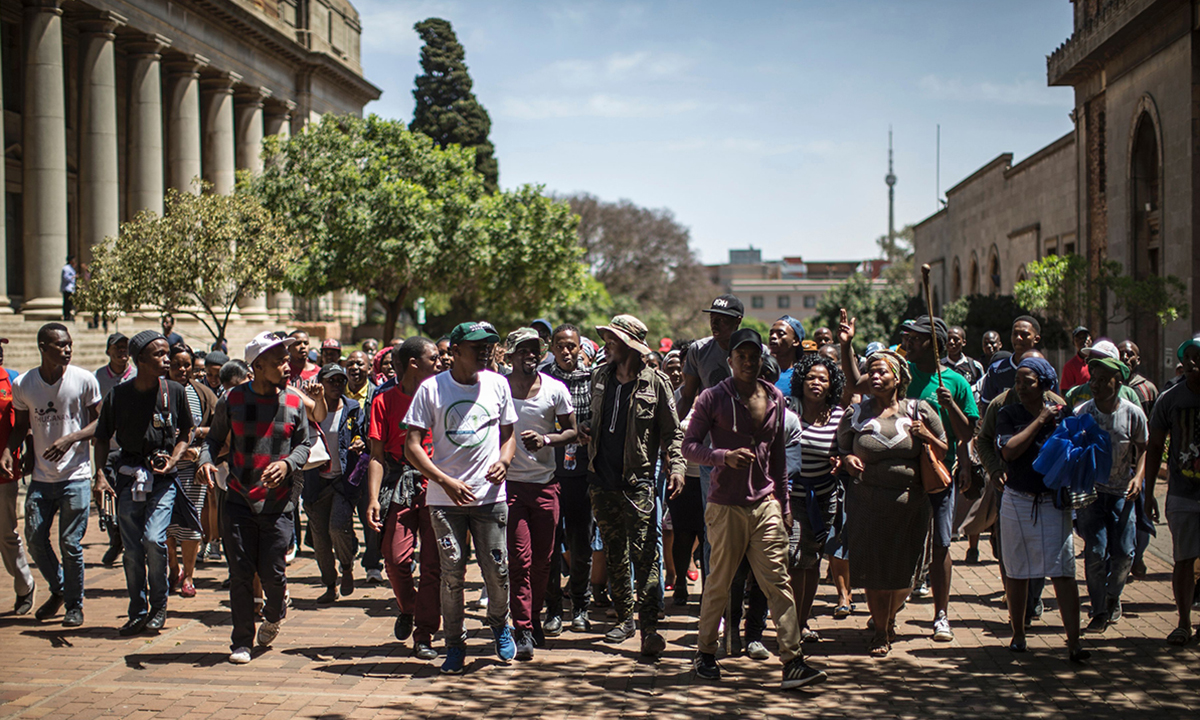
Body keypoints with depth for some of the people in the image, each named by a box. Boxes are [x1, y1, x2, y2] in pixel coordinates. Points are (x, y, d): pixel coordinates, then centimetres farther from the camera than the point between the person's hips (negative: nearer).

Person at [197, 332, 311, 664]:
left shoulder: (294, 402, 3)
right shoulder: (232, 400, 1)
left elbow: (304, 444, 9)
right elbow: (215, 438, 10)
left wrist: (287, 463, -12)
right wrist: (205, 461, -11)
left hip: (278, 503, 0)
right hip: (239, 500, 0)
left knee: (272, 574, -1)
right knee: (240, 574, 1)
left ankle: (274, 616, 32)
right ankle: (242, 642, 14)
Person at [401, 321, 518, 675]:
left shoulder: (498, 385, 8)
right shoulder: (431, 389, -2)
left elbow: (508, 434, 18)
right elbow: (411, 445, -3)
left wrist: (504, 462, -4)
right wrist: (445, 481, -13)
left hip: (490, 495, 2)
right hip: (445, 498, -2)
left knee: (497, 570, -1)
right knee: (452, 572, -2)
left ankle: (499, 624, 27)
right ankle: (454, 643, 14)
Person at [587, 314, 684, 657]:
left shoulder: (655, 382, -6)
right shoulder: (600, 377, 9)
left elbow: (672, 431, -2)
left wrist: (676, 466, -12)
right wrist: (583, 433, 6)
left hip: (637, 483, -5)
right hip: (603, 482, 5)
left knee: (644, 555, -9)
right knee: (615, 554, 12)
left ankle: (649, 627, -9)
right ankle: (624, 618, 23)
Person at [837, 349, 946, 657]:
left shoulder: (919, 411, 4)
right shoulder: (856, 415, 5)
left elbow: (946, 452, 10)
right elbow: (842, 450, 15)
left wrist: (927, 436, -9)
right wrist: (848, 460, -7)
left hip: (910, 504, 0)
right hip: (868, 502, 0)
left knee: (904, 573, 8)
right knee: (873, 569, -2)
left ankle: (890, 617, 37)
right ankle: (881, 632, 17)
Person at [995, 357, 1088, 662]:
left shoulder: (1061, 414, 2)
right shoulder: (1008, 414, 1)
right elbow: (1009, 450, -15)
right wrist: (1040, 421, -13)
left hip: (1055, 502, -1)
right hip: (1017, 502, 1)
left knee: (1063, 573, -7)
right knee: (1016, 573, 10)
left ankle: (1074, 642, -8)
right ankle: (1018, 635, 25)